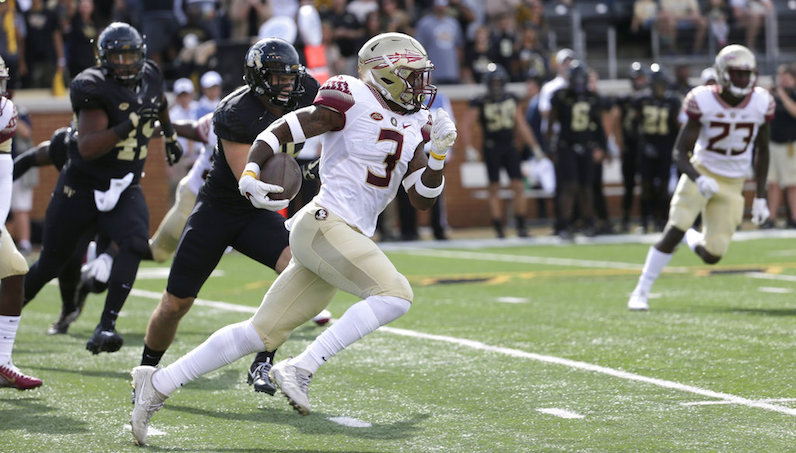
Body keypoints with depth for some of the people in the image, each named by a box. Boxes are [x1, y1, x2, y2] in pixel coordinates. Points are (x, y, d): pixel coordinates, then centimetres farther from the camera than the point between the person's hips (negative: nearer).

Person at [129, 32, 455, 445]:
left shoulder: (412, 127, 15)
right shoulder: (352, 103, -7)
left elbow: (423, 198, 13)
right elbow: (280, 131, -7)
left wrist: (439, 152, -2)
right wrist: (251, 170, -22)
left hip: (350, 238, 8)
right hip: (324, 223, -8)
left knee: (262, 333, 7)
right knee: (395, 294, -22)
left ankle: (159, 383, 12)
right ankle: (300, 368, -21)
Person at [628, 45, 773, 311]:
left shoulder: (761, 104, -7)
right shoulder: (704, 102, -16)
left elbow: (762, 152, 7)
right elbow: (680, 152, -15)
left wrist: (760, 197, 4)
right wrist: (698, 179, -35)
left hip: (732, 185, 3)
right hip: (701, 172, -3)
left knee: (712, 255, -3)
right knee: (674, 230, -18)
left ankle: (688, 237, 34)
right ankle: (640, 293, -5)